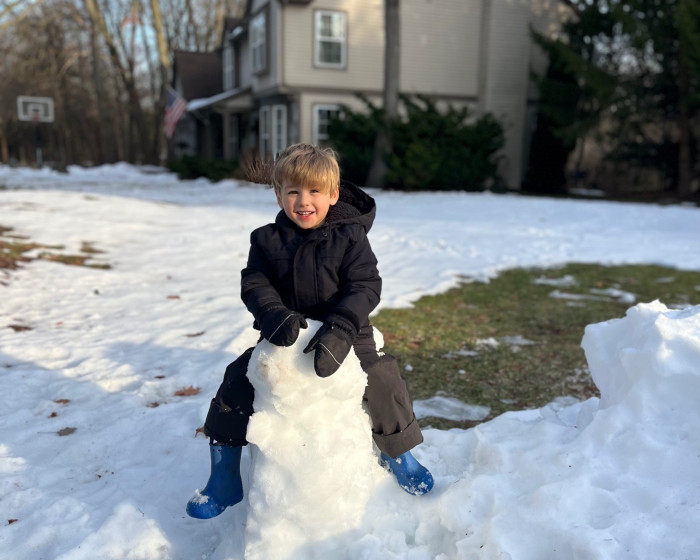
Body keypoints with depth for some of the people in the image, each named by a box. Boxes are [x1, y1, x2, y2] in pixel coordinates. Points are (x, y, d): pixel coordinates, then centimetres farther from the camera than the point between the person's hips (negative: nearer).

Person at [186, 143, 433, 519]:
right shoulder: (267, 240, 0)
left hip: (344, 334, -2)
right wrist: (275, 315, -29)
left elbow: (365, 288, -16)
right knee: (236, 383, -6)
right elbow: (254, 284, -7)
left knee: (383, 381, -16)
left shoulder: (350, 238, -9)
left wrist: (339, 329, -33)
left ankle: (399, 456, 18)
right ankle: (223, 481, 12)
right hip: (285, 337, 3)